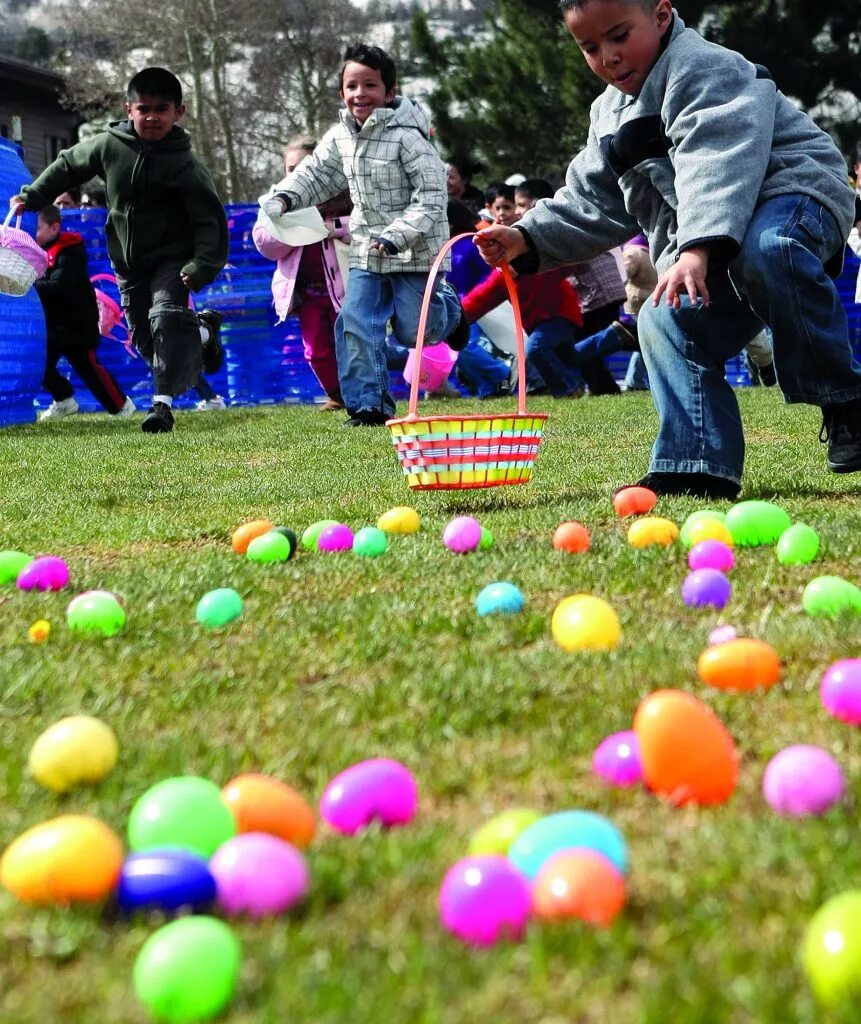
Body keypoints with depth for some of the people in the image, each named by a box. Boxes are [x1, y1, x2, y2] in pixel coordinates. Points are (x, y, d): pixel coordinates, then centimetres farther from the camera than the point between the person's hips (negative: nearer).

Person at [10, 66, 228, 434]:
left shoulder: (183, 165, -17)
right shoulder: (109, 145, -6)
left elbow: (210, 218, -16)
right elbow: (68, 165, 12)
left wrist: (202, 265, -27)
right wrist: (32, 196, 8)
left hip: (172, 258, -5)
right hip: (128, 262, 5)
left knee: (166, 316, -27)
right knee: (145, 339, 12)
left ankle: (163, 400, -23)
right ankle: (201, 331, 42)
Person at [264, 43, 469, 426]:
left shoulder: (406, 136, -19)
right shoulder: (340, 137, 2)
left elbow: (431, 196, -20)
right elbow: (316, 173, 20)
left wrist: (396, 236, -29)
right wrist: (285, 198, 2)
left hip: (414, 248, -6)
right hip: (366, 249, 6)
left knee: (412, 330, 0)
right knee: (355, 322, -5)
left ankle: (447, 306, 35)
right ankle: (368, 405, 1)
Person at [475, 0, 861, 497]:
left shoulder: (704, 70, -13)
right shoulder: (612, 114, 17)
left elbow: (716, 163, -30)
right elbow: (592, 202, 23)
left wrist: (698, 248, -44)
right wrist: (526, 239, 7)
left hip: (794, 192, -9)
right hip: (709, 250, 9)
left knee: (765, 251, -40)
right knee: (668, 322, -9)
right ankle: (698, 469, -9)